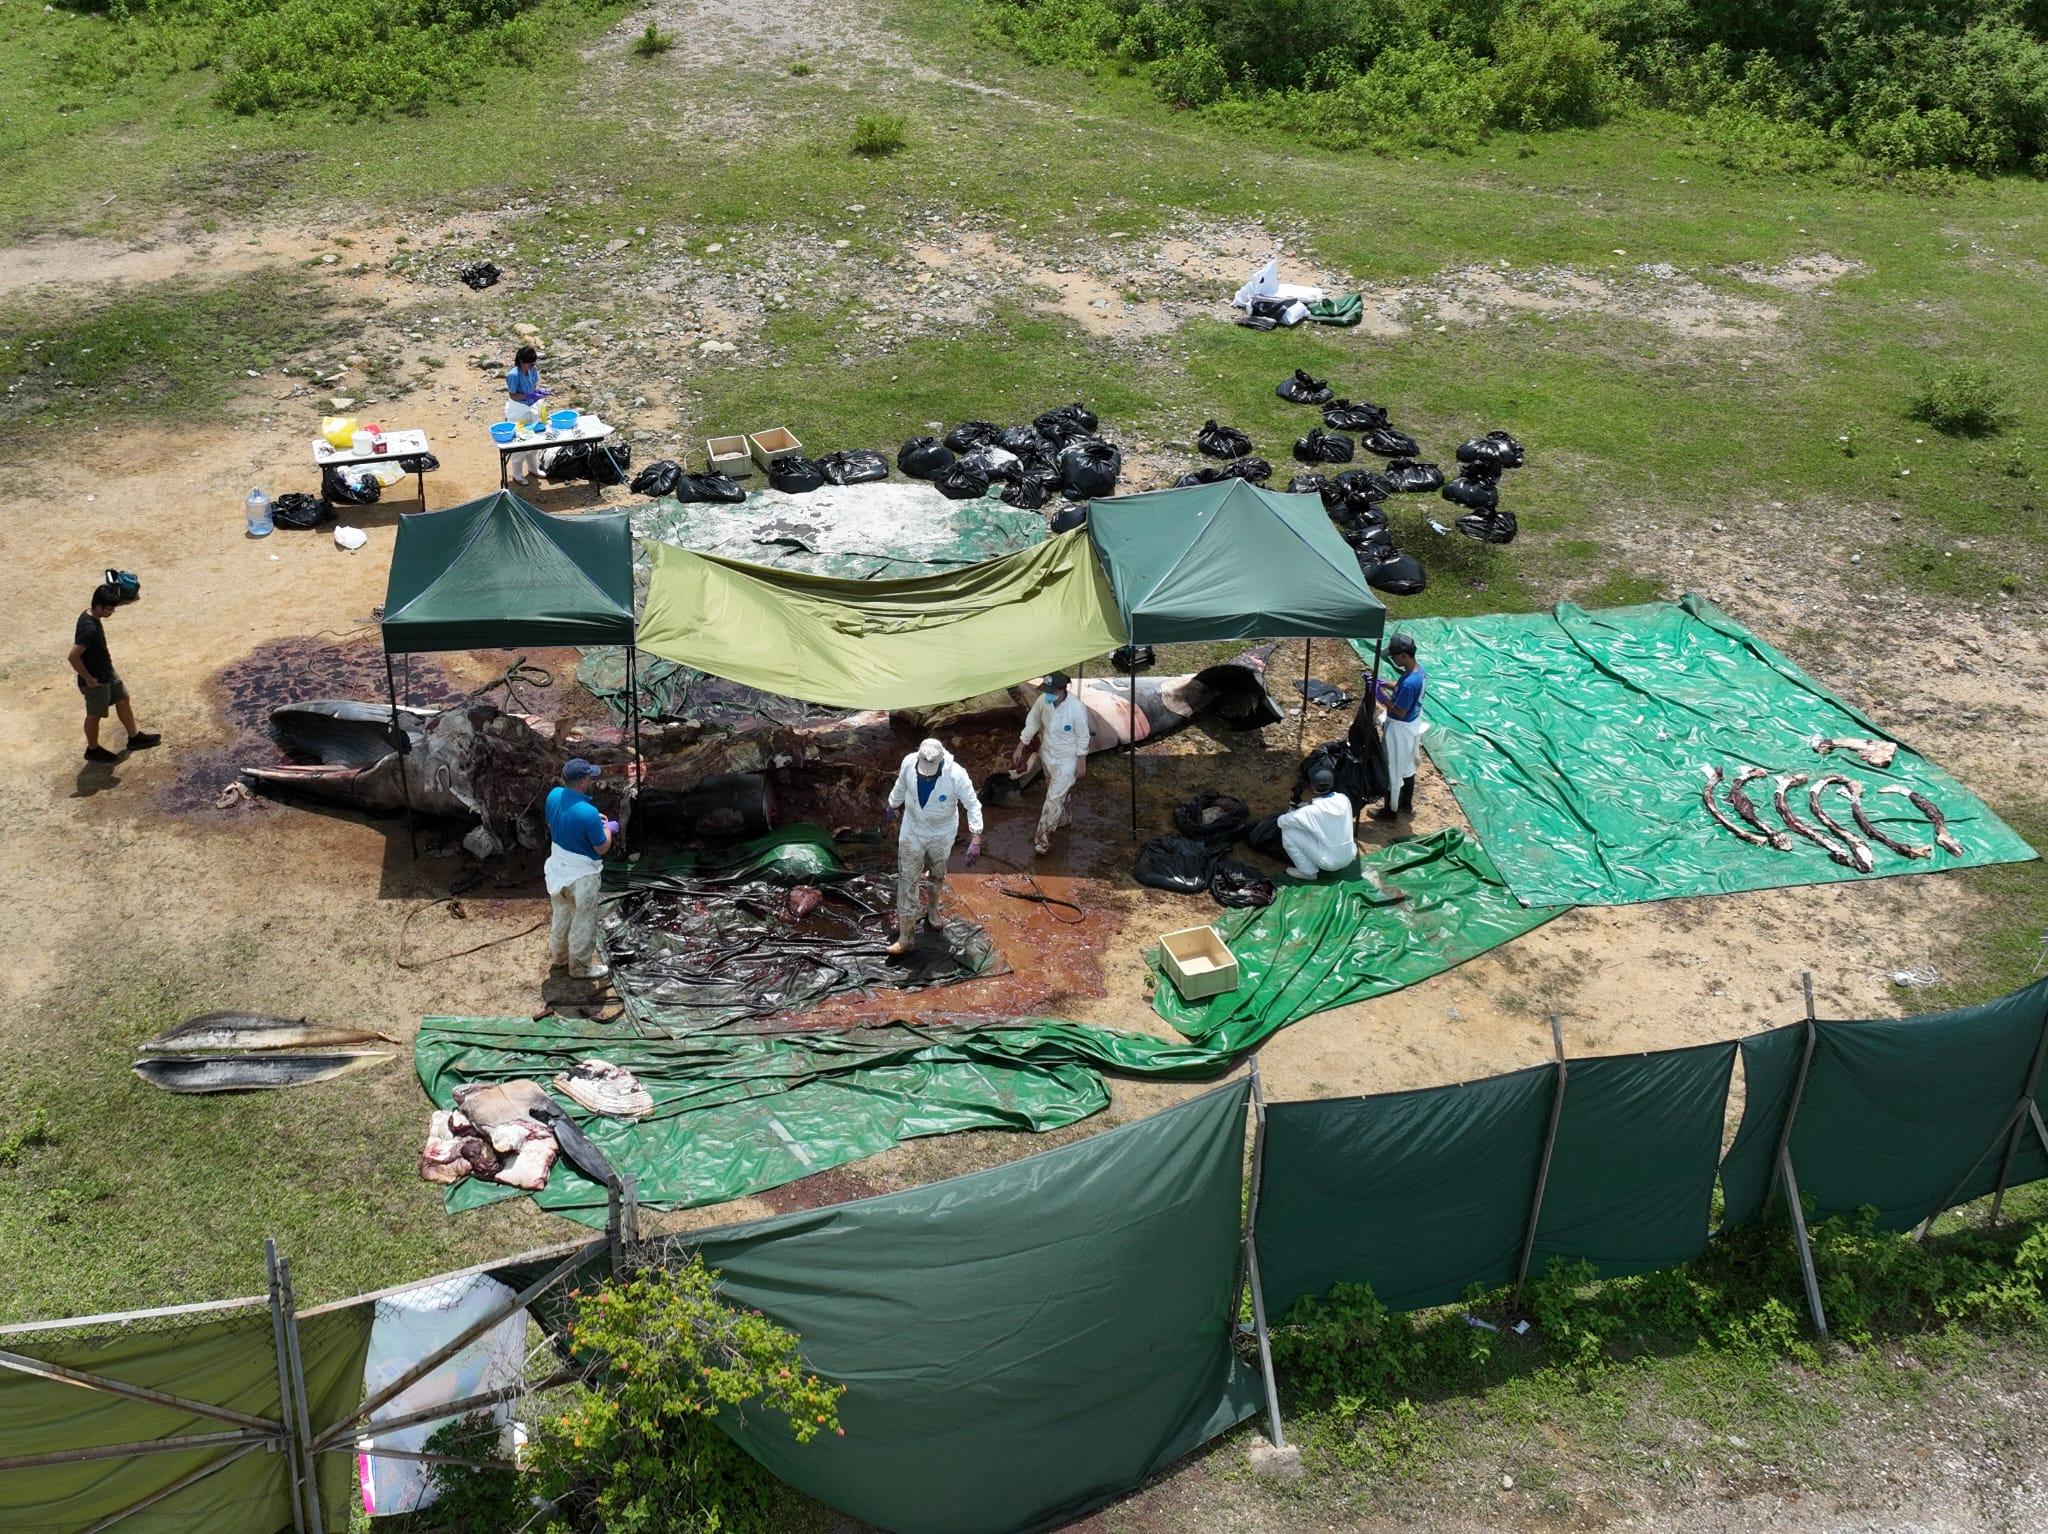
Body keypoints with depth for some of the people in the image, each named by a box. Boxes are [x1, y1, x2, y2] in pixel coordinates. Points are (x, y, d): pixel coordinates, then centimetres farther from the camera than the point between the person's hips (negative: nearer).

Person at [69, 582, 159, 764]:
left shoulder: (90, 615, -5)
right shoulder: (89, 628, -35)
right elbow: (73, 657, -35)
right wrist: (88, 679, -24)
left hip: (108, 672, 9)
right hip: (96, 681, -9)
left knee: (123, 701, 23)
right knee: (95, 715, 12)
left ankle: (134, 737, 41)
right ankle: (93, 749, 34)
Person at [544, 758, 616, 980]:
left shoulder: (554, 795, -13)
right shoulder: (588, 813, -34)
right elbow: (602, 848, -20)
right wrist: (608, 829, 0)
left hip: (557, 868, 7)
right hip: (581, 875, -7)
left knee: (560, 914, 27)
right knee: (583, 922, 15)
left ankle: (558, 956, 46)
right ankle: (580, 967, 32)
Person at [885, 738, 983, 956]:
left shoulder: (956, 775, -33)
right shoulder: (909, 763, -23)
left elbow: (973, 805, -24)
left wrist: (975, 840, -31)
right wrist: (892, 805, 18)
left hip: (942, 834, -1)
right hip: (912, 831, 1)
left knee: (937, 874, 23)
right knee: (907, 881, 0)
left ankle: (932, 907, 55)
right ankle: (905, 938, 7)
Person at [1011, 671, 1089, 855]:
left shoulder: (1076, 708, -31)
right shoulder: (1043, 700, -17)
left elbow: (1083, 737, -18)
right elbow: (1032, 724, 0)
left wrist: (1082, 763, -10)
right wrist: (1020, 748, 4)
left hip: (1067, 759, -5)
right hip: (1047, 755, 5)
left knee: (1054, 797, -2)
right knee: (1058, 792, 27)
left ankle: (1043, 838, 7)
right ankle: (1062, 819, 52)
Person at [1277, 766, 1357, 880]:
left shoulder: (1311, 811, -19)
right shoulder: (1343, 799, -5)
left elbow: (1281, 821, -6)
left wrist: (1292, 813, 19)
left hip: (1330, 862, -6)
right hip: (1349, 857, 6)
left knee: (1288, 832, -3)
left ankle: (1308, 871, 7)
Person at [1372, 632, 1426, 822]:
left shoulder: (1409, 683, -36)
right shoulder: (1418, 668, -6)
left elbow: (1399, 712, -27)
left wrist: (1382, 695, -21)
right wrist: (1384, 683, 1)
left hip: (1400, 729, -9)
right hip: (1413, 724, 9)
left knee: (1392, 770, 10)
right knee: (1407, 765, 25)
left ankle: (1390, 810, 26)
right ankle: (1407, 804, 42)